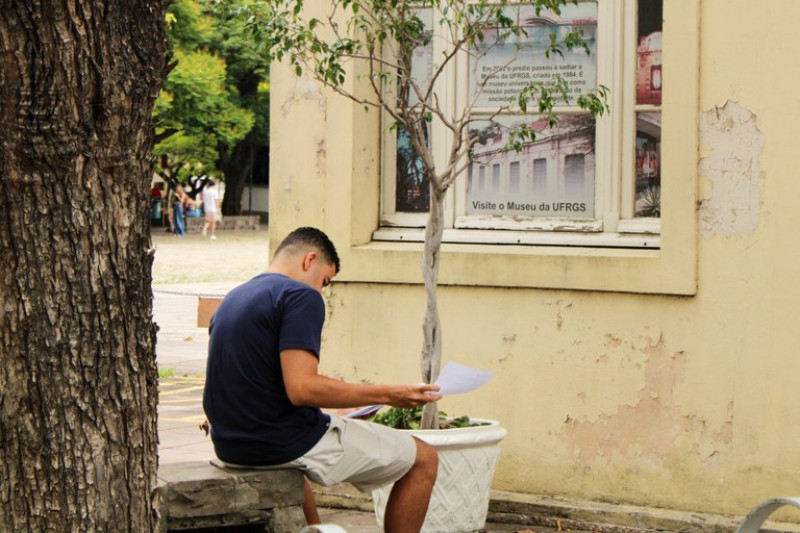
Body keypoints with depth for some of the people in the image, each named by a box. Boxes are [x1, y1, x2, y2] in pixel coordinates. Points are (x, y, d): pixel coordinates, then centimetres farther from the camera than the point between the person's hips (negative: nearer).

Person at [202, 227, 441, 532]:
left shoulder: (231, 300, 14)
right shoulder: (301, 296, -13)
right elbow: (302, 389, -24)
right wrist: (387, 395, -17)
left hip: (230, 447, 9)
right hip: (286, 444, -9)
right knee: (424, 459, 2)